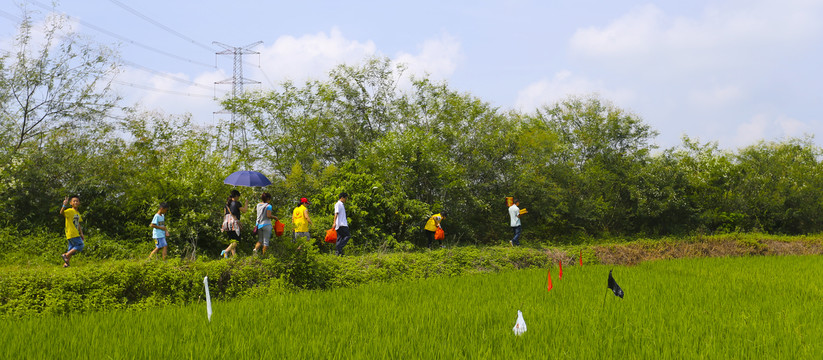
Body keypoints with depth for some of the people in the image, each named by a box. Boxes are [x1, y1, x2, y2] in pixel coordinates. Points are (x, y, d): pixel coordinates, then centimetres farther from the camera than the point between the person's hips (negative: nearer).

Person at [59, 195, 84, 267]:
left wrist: (81, 234, 21)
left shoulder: (78, 213, 17)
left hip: (76, 234, 9)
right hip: (71, 233, -9)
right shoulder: (69, 211, -10)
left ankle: (65, 263, 12)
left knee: (72, 250, 9)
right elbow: (62, 212, -31)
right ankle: (65, 255, -7)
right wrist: (64, 205, -48)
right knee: (80, 246, -12)